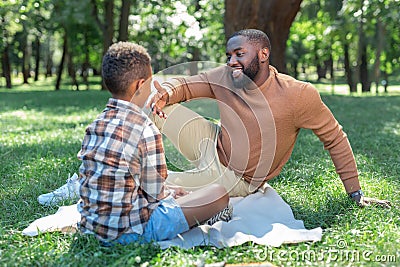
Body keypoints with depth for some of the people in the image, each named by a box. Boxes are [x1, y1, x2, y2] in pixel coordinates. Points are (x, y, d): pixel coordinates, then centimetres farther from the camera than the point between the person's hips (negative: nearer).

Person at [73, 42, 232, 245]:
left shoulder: (96, 124, 5)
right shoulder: (145, 129, -18)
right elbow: (155, 193, -13)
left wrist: (167, 191, 16)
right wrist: (171, 194, 11)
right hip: (129, 231, -8)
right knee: (220, 193, -4)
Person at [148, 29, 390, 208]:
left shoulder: (298, 95, -23)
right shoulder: (224, 78, -10)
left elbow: (335, 139, -12)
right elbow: (185, 84, 0)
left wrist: (356, 194, -8)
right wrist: (167, 92, -27)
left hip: (233, 178, -5)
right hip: (211, 144, 5)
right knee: (156, 104, -9)